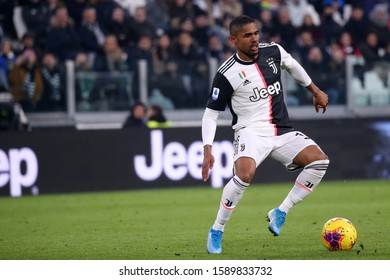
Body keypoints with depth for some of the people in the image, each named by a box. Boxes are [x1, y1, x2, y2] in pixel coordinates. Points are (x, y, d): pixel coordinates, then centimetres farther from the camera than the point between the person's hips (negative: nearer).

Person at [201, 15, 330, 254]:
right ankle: (217, 231, -15)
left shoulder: (273, 51, 1)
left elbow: (292, 65, 25)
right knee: (245, 174, -34)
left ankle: (280, 213, -5)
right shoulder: (227, 74, -11)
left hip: (282, 131, 5)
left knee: (320, 161, -16)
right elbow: (211, 114, -5)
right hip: (251, 131, -5)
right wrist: (208, 151, -14)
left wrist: (315, 90, 31)